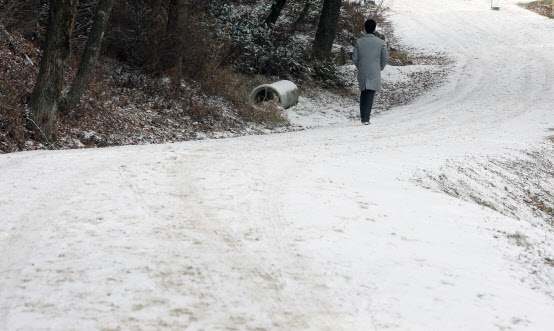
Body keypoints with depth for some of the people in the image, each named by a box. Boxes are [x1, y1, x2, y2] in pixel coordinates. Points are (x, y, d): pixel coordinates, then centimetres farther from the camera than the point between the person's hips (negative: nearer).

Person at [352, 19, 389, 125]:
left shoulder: (359, 42, -1)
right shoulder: (380, 42, -5)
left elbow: (355, 57, 0)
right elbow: (385, 58, -3)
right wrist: (380, 68, 13)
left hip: (362, 72, 2)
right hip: (374, 73, -2)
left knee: (363, 93, 17)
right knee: (370, 94, -3)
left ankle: (363, 115, 17)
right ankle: (365, 118, -10)